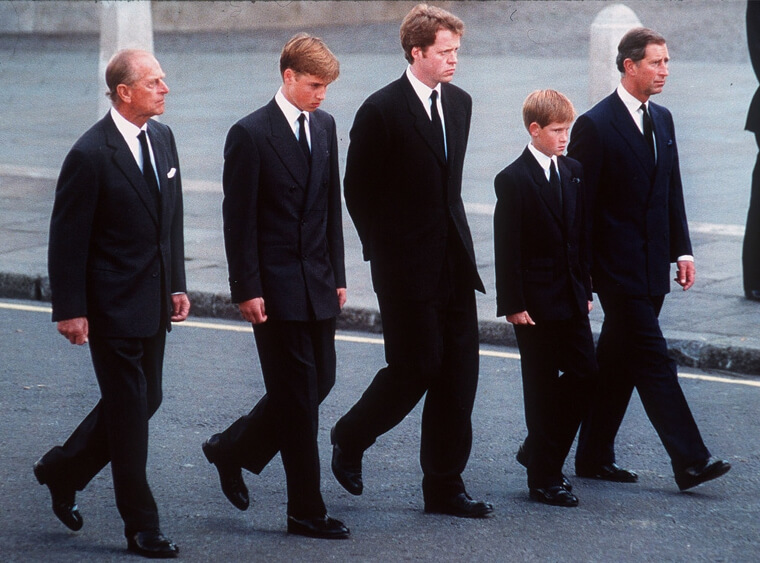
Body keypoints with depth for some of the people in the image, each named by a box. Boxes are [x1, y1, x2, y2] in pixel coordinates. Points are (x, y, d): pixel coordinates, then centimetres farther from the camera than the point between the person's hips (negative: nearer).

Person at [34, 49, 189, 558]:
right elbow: (67, 238, -14)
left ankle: (63, 471, 34)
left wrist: (177, 284, 14)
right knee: (129, 411, -1)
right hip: (114, 307, -8)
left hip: (153, 303, 8)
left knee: (145, 401, 15)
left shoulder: (162, 138, 7)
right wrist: (71, 310, -14)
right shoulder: (91, 154, -17)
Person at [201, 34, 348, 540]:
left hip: (318, 284, 7)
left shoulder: (324, 126, 10)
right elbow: (239, 220, -11)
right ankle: (307, 511, 5)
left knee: (320, 382, 11)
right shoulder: (251, 134, -11)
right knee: (298, 394, -3)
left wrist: (337, 274, 13)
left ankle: (233, 449, 30)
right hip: (276, 286, -7)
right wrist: (247, 290, -14)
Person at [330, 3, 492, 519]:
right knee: (415, 369, -3)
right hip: (408, 267, -6)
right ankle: (350, 438, 23)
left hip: (454, 262, 6)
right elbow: (358, 190, -6)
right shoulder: (381, 110, -11)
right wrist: (384, 251, -3)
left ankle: (445, 486, 10)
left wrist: (455, 237, 15)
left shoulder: (460, 103, 10)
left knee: (458, 372, 4)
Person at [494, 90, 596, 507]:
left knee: (584, 374, 5)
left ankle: (539, 452, 23)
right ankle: (543, 478, 7)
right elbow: (507, 249, -11)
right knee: (541, 387, 0)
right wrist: (513, 304, -14)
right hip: (535, 301, -6)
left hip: (571, 299, 6)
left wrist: (586, 287, 11)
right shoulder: (513, 180, -10)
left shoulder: (573, 172, 9)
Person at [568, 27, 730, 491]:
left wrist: (682, 250, 10)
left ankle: (595, 456, 20)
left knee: (619, 363, 12)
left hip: (651, 268, 8)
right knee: (654, 360, -9)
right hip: (617, 267, -8)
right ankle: (690, 461, -11)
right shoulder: (595, 125, -11)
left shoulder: (662, 120, 13)